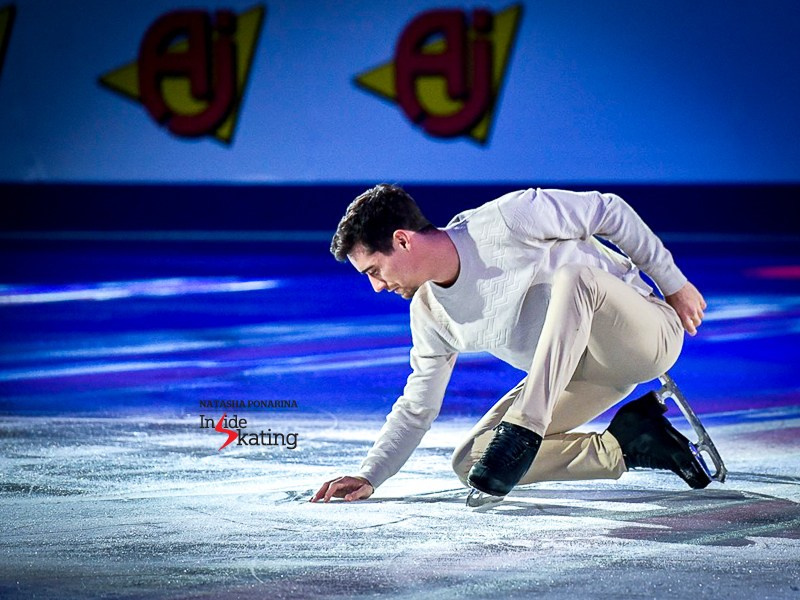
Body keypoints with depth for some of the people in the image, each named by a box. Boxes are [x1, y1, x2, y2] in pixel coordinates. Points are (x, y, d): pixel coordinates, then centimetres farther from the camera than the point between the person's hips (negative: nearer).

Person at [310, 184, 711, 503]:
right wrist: (369, 476, -2)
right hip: (579, 377, 7)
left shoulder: (505, 222, -20)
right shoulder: (430, 314, 1)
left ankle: (524, 429, -35)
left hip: (644, 333, -7)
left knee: (572, 276, -37)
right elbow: (416, 409, 11)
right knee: (470, 463, -10)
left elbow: (609, 212, -12)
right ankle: (627, 445, -6)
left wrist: (673, 283, -6)